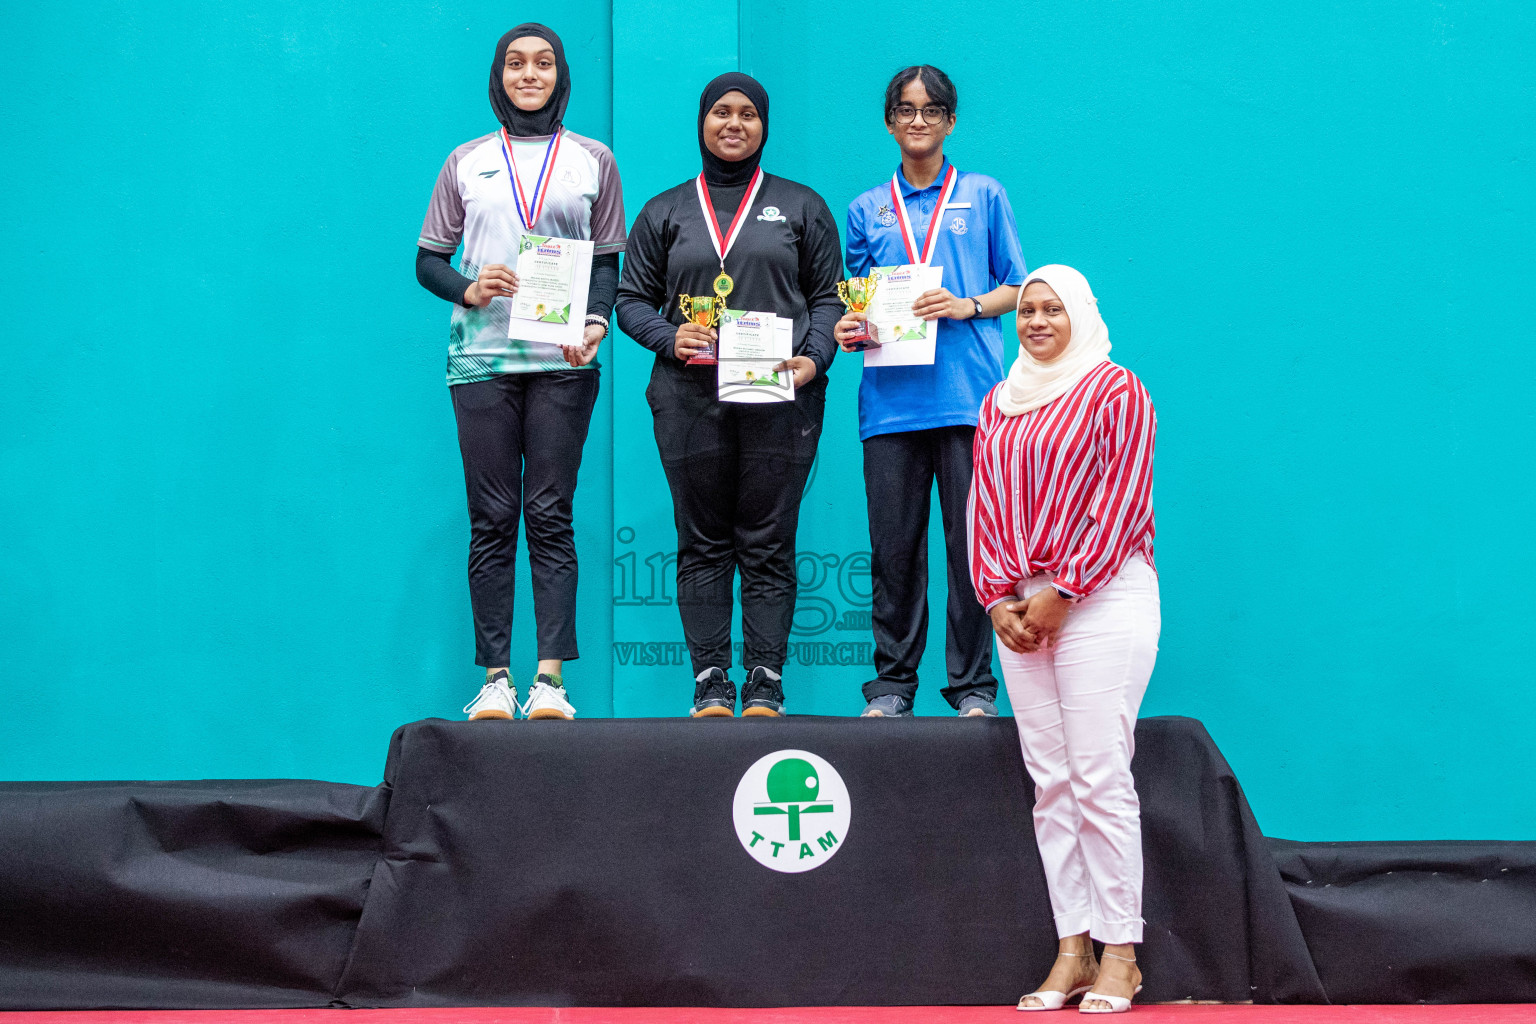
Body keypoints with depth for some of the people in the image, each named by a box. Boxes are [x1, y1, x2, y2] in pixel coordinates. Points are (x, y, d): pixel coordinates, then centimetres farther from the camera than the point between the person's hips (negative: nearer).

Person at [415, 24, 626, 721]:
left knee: (550, 516, -4)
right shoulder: (468, 162, 12)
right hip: (482, 357, 1)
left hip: (562, 360, 0)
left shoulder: (592, 160, 12)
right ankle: (496, 678, 1)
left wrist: (596, 323, -8)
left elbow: (608, 261, 11)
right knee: (491, 520, -1)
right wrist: (468, 289, -9)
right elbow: (428, 259, 12)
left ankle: (551, 678, -4)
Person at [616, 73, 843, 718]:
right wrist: (669, 338, -8)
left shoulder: (800, 207, 14)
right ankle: (710, 681, 5)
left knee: (768, 543, -2)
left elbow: (828, 296, 10)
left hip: (779, 399, -1)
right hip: (690, 398, 1)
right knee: (703, 543, 1)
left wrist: (813, 359, -7)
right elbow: (632, 299, 13)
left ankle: (765, 683, 2)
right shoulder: (664, 212, 15)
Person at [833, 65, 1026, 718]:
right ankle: (892, 684, 9)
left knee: (971, 542, -4)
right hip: (890, 398, 2)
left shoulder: (983, 196, 12)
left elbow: (1016, 288, 10)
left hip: (968, 394, -2)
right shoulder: (867, 210, 17)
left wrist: (966, 306, -8)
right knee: (894, 545, 1)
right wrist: (848, 328, -2)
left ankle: (974, 687, 3)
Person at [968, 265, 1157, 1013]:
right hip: (1018, 608, 6)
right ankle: (1071, 951, 8)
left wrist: (1060, 592, -12)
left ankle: (1119, 956, -3)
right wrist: (997, 598, 0)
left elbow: (1122, 504, -8)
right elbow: (983, 508, 14)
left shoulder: (1115, 391, 0)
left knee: (1101, 777, -9)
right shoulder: (999, 405, 18)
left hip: (1101, 600, -6)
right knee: (1050, 783, 4)